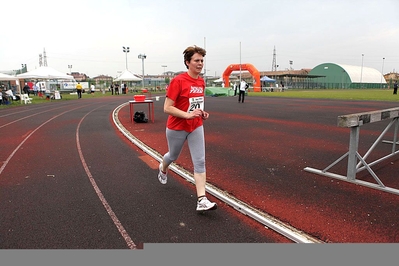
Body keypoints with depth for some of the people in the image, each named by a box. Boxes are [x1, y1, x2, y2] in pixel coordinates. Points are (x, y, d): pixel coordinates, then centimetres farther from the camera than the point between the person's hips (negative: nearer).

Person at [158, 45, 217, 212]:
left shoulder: (201, 81, 2)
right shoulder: (178, 81, -19)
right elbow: (167, 108, -21)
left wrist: (202, 113, -2)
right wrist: (187, 115, -30)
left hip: (196, 127, 5)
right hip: (177, 128, -4)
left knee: (200, 162, -5)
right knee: (173, 156, 20)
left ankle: (202, 200, -2)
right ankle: (163, 168, 57)